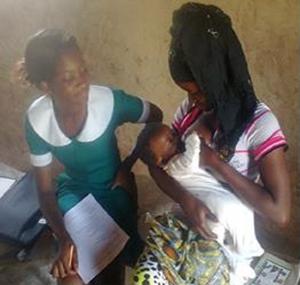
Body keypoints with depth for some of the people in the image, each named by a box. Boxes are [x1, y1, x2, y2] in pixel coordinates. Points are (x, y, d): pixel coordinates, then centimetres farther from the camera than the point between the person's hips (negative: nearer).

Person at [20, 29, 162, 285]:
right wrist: (64, 239, -26)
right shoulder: (37, 120, -20)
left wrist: (128, 164, -9)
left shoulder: (109, 101, -27)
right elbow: (45, 190, -11)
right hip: (73, 190, 1)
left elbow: (156, 117, -6)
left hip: (113, 189, -1)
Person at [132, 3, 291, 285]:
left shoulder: (259, 122, -17)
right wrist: (186, 199, -19)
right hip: (183, 220, 4)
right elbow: (157, 162, 2)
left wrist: (215, 162, -22)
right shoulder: (191, 108, -1)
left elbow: (280, 213, -22)